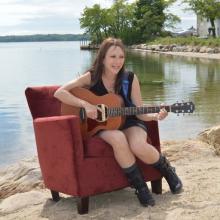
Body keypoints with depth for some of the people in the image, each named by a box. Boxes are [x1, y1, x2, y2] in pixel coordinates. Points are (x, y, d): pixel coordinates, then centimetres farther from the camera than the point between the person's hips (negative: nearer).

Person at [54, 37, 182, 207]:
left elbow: (139, 112, -4)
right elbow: (59, 93, -16)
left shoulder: (130, 78, -6)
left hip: (129, 122, 1)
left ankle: (166, 169, 0)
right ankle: (140, 186, -18)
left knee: (138, 146, -33)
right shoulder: (91, 77, -10)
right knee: (118, 139, -37)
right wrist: (85, 104, -28)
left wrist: (155, 116, -24)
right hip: (102, 125, -1)